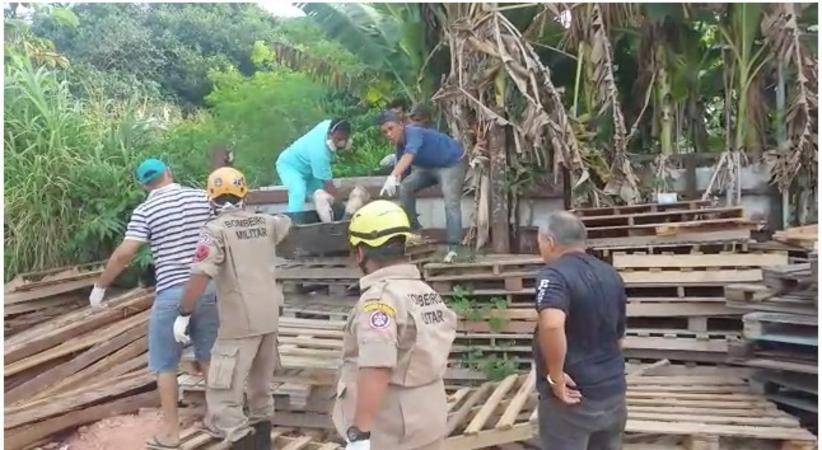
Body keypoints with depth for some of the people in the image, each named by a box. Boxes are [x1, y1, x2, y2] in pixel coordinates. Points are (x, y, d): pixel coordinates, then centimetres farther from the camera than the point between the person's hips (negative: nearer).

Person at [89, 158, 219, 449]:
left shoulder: (145, 211, -4)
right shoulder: (202, 198, 5)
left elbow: (123, 254, -9)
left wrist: (100, 287, 3)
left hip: (171, 293, -4)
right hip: (208, 289, 4)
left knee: (165, 365, 10)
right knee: (209, 357, 18)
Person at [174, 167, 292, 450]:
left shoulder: (217, 230, -11)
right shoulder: (264, 223, 7)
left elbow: (200, 276, -21)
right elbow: (286, 222, 31)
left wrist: (183, 315, -11)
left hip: (240, 322, -7)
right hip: (269, 317, 7)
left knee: (223, 397, -2)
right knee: (261, 386, 23)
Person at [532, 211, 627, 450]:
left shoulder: (554, 274, -17)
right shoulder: (611, 275, 9)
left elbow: (552, 325, -36)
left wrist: (555, 376, -24)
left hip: (572, 396, -7)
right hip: (613, 390, 8)